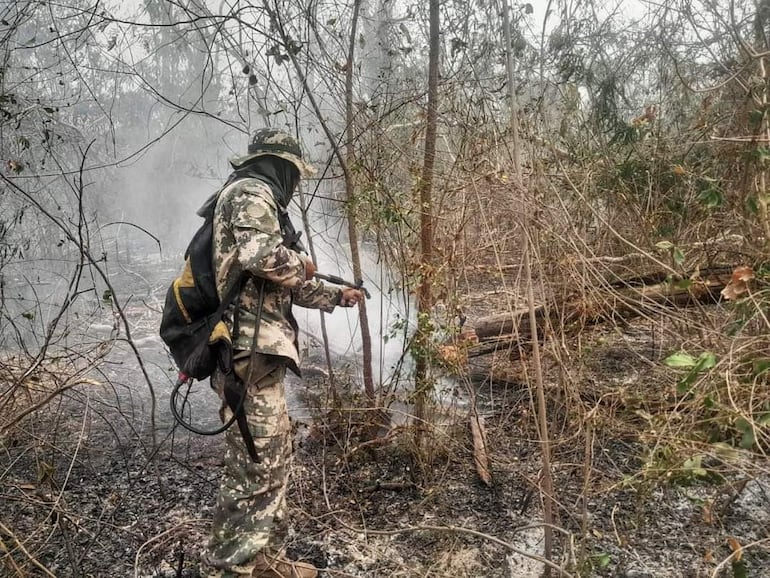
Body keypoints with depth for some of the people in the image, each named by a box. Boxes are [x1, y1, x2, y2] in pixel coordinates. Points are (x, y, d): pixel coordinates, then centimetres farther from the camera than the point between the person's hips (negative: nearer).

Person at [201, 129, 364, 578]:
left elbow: (286, 286, 29)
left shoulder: (256, 200, 25)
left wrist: (336, 295, 34)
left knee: (273, 458, 16)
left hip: (255, 351, 11)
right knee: (256, 467, -6)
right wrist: (302, 264, -7)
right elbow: (261, 256, -27)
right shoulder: (251, 192, -7)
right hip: (250, 351, -11)